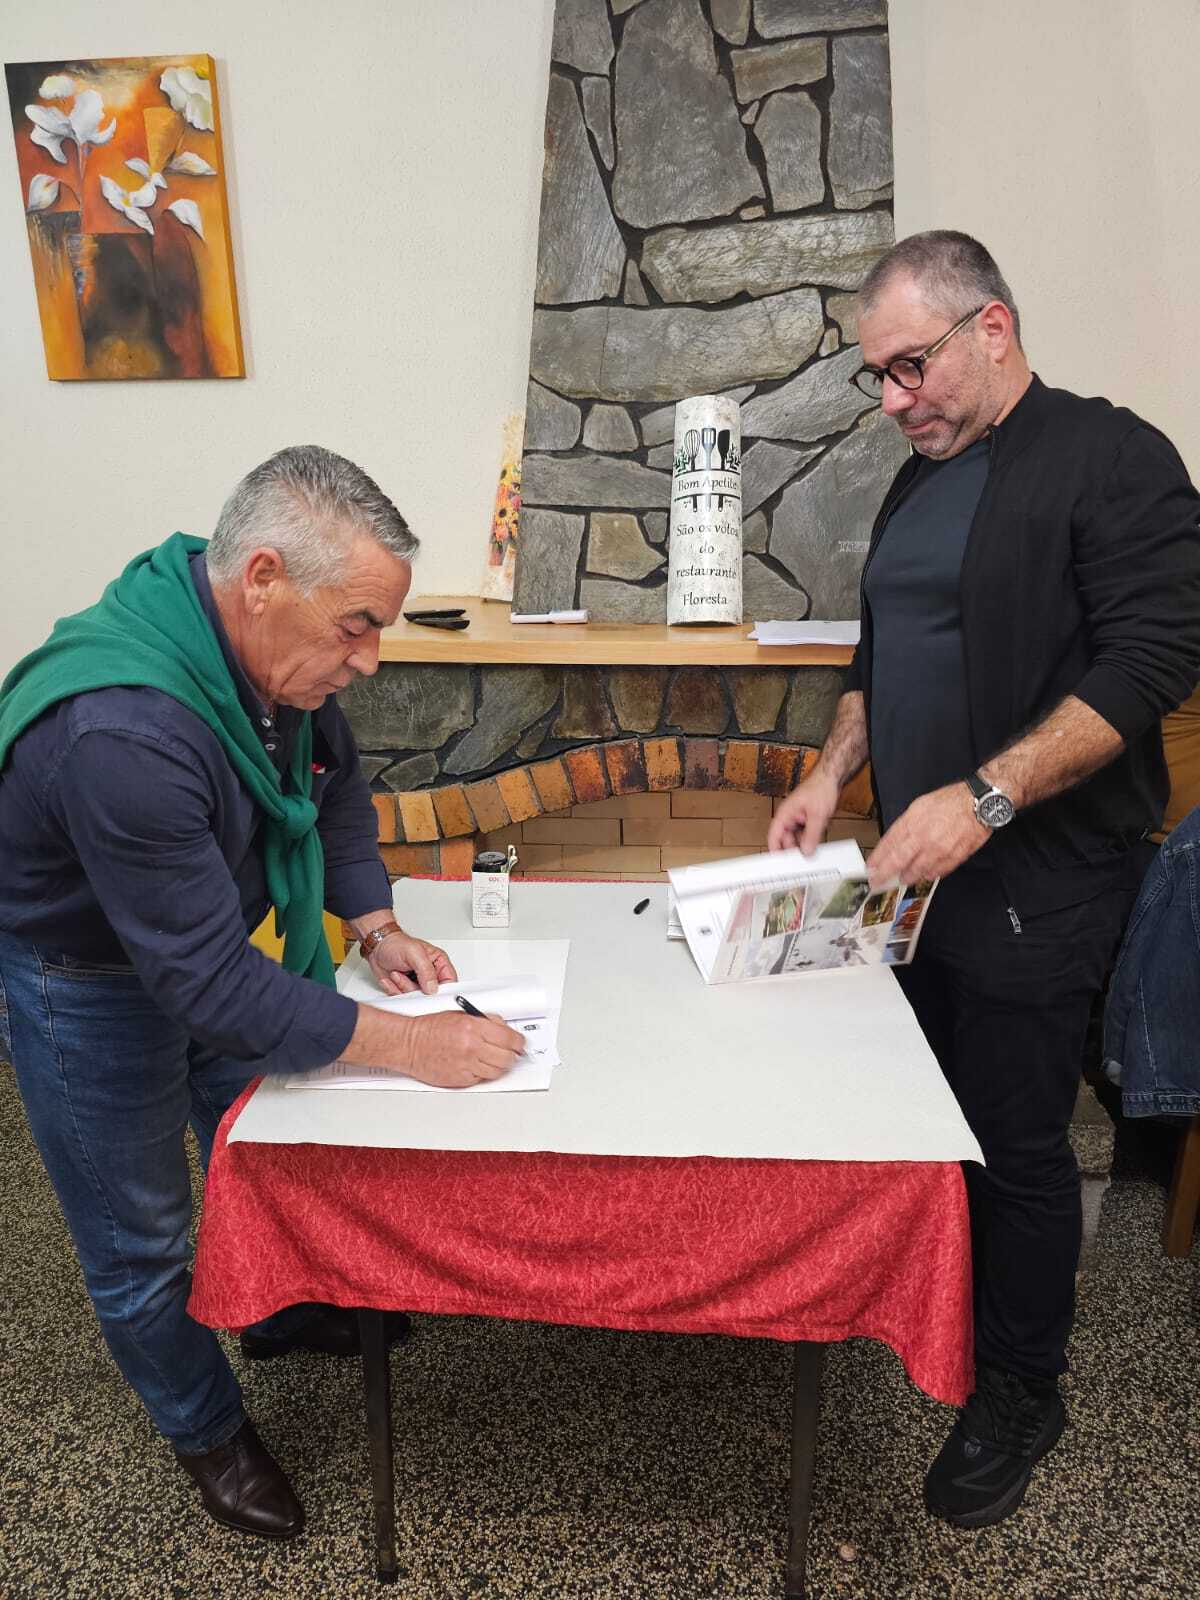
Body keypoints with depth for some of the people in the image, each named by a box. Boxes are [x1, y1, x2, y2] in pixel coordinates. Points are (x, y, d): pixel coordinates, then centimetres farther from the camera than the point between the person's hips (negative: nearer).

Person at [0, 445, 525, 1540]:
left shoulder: (275, 650, -16)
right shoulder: (120, 733, -42)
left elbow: (338, 787, 3)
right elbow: (210, 983, -37)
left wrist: (377, 927, -8)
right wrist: (411, 1045, -33)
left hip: (203, 944, 7)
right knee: (141, 1235, 13)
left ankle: (287, 1316, 53)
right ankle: (206, 1430, 40)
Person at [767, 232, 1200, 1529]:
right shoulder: (919, 481, 15)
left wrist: (984, 797, -24)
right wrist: (833, 774, 7)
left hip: (1037, 886, -6)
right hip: (919, 871, 7)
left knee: (1016, 1141, 4)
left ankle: (1019, 1390, 26)